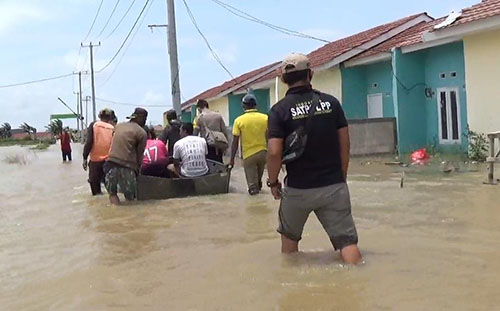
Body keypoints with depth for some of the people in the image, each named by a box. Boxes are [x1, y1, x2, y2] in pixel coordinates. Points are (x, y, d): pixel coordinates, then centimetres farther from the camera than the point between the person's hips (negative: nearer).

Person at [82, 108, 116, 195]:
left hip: (95, 160, -1)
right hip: (109, 161, 1)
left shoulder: (93, 125, 0)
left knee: (94, 183, 10)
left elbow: (89, 143, -8)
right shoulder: (113, 128, 1)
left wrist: (85, 158, -3)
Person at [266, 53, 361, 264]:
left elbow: (274, 152, -14)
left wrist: (273, 182, 1)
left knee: (289, 236, 23)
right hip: (334, 185, 1)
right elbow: (345, 144, 3)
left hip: (298, 189, -1)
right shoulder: (331, 102, 1)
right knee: (347, 239, 3)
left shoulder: (279, 110, -7)